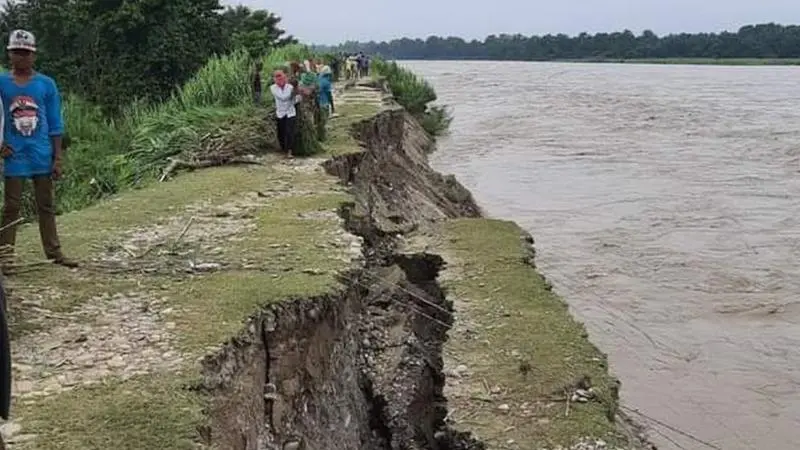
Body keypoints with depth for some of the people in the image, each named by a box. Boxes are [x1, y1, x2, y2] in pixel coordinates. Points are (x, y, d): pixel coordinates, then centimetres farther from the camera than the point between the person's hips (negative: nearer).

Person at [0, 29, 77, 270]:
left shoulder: (46, 84, 2)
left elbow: (55, 123, 3)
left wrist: (58, 157, 0)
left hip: (42, 155, 1)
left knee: (47, 206, 9)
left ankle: (54, 252, 15)